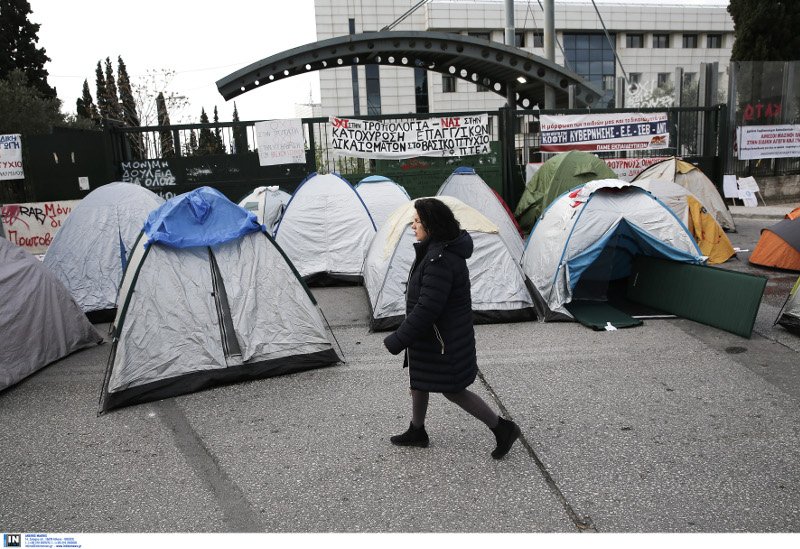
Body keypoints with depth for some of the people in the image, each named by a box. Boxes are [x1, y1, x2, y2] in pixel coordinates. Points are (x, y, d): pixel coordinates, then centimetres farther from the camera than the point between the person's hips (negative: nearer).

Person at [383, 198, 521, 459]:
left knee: (452, 390, 5)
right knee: (417, 380, 21)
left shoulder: (440, 261, -29)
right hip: (430, 336, 10)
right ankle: (417, 432, 39)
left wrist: (397, 341, -23)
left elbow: (426, 309, -30)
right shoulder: (440, 250, 3)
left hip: (443, 340, -10)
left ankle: (502, 428, 19)